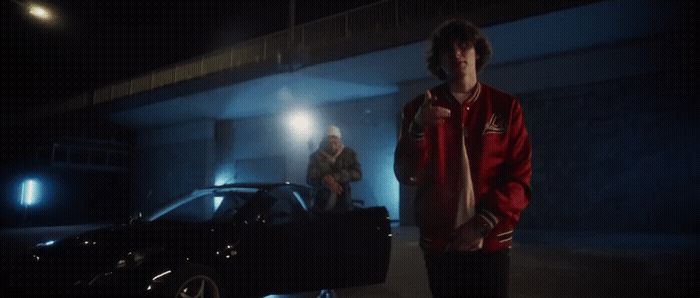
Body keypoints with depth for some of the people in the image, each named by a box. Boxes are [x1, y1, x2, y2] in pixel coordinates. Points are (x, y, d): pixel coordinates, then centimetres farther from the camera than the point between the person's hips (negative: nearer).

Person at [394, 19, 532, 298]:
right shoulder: (419, 108, 3)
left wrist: (484, 222, -14)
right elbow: (405, 174, -3)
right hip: (438, 242, 1)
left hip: (491, 241, -1)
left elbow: (520, 177, -2)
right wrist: (418, 128, -20)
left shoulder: (506, 107, 0)